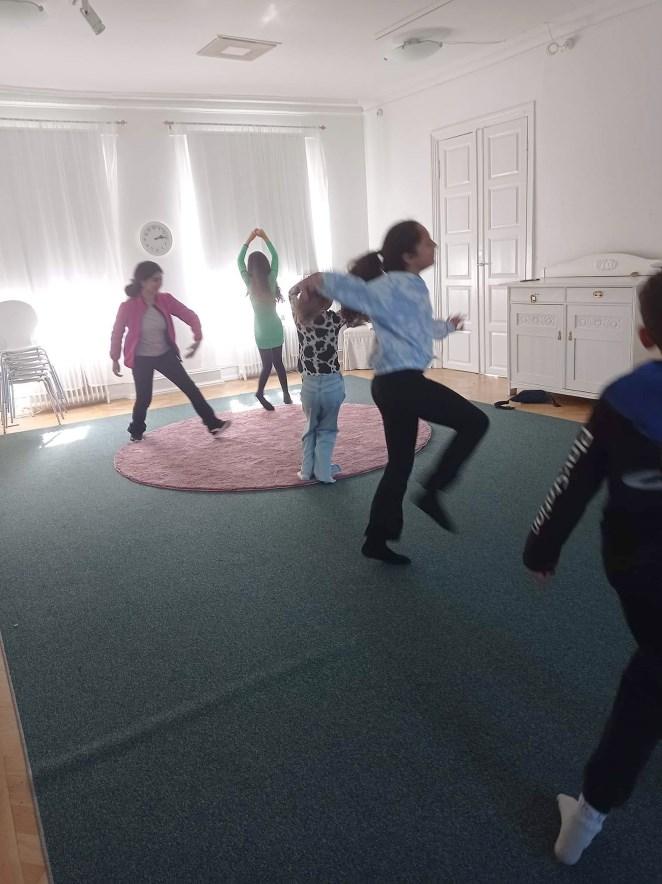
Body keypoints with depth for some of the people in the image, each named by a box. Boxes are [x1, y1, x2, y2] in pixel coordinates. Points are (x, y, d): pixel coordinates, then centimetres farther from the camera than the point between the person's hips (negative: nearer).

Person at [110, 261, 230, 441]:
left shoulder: (165, 300, -9)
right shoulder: (128, 307, -18)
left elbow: (189, 315, -6)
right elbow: (117, 333, -5)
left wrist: (198, 337, -22)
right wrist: (115, 359, 2)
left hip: (165, 355, 3)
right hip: (142, 360, -3)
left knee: (190, 387, -2)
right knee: (144, 398, 4)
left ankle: (213, 423, 2)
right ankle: (136, 431, 30)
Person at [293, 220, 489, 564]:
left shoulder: (412, 288, 19)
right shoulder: (393, 286, -12)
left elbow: (421, 327, 38)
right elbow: (345, 286, -23)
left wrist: (447, 326, 54)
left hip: (394, 384, 10)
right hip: (402, 382, -10)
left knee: (399, 464, 14)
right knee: (474, 422, 0)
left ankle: (377, 541, 22)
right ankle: (432, 491, 3)